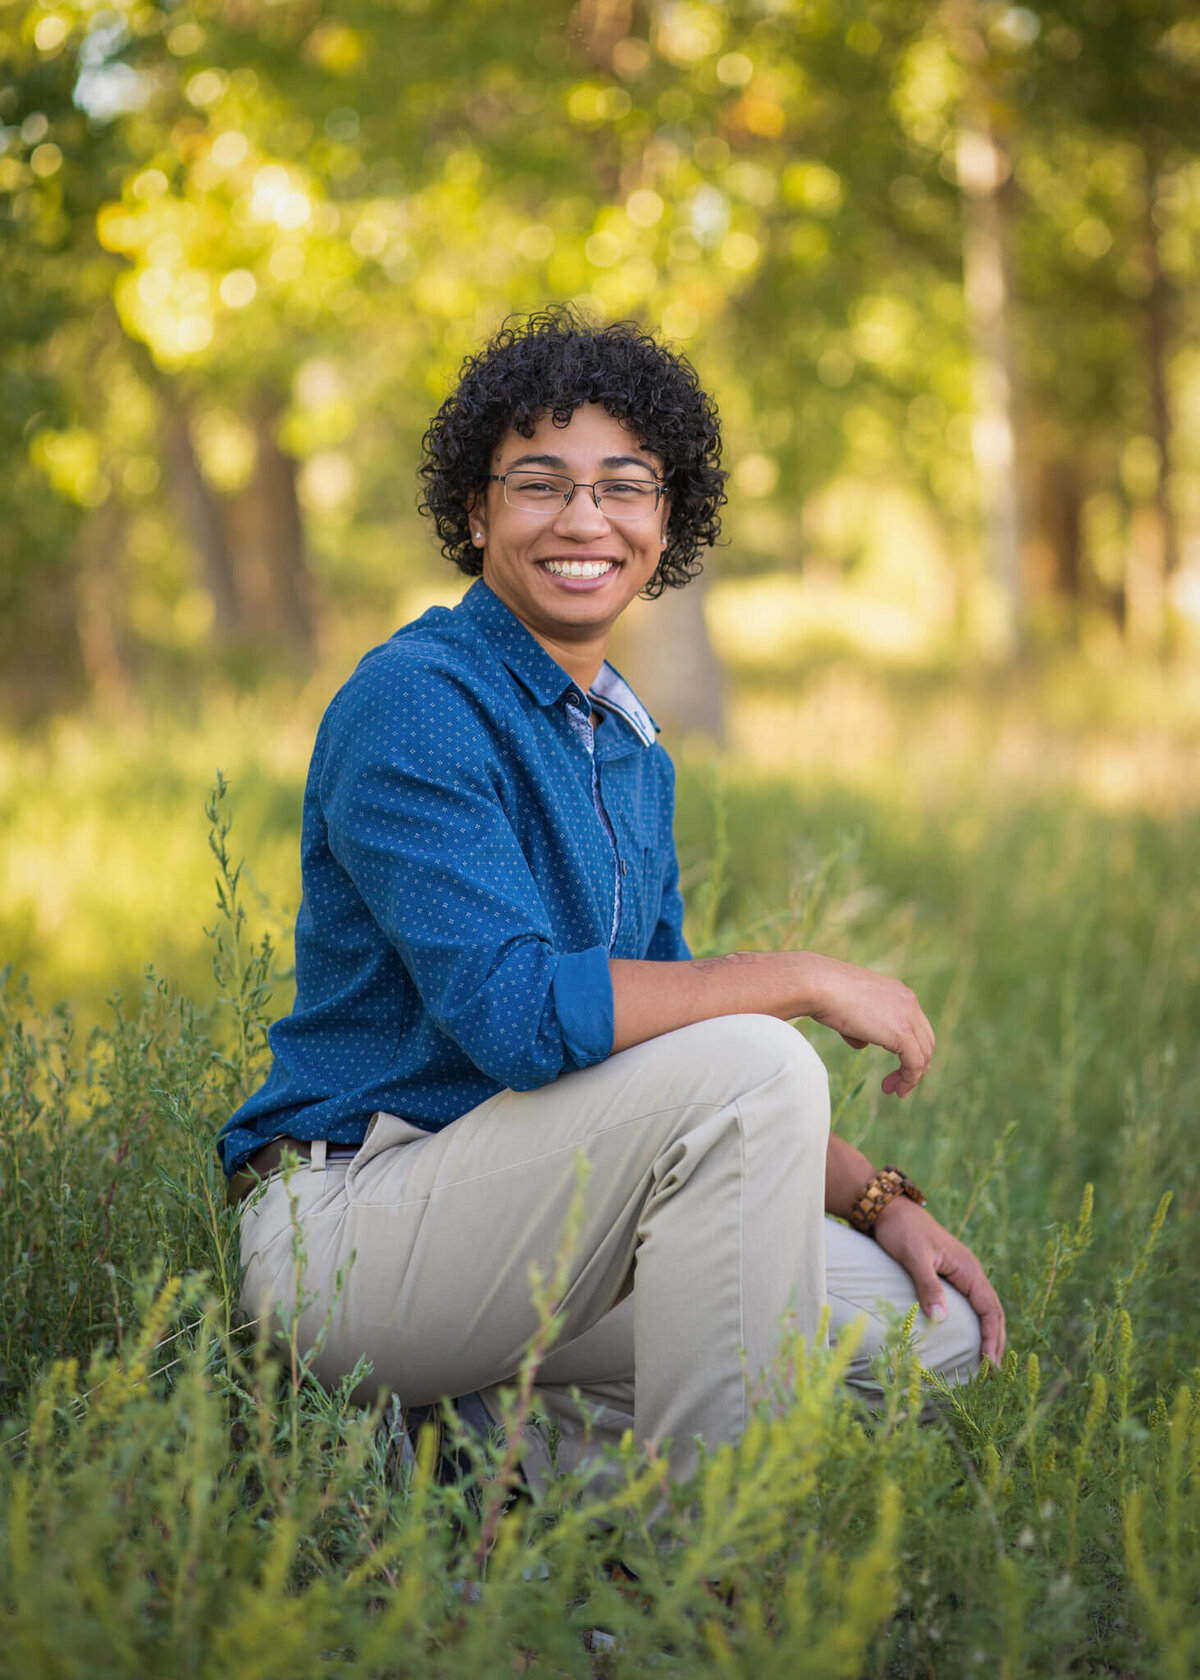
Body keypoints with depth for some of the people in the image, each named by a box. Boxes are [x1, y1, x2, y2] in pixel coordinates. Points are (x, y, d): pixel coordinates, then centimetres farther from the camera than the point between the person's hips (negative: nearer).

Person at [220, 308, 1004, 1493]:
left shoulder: (632, 752, 15)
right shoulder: (415, 705, -14)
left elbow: (653, 1037, 17)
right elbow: (517, 1013, -26)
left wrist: (878, 1199, 5)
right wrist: (802, 979, -18)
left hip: (528, 1220, 9)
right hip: (350, 1238, -8)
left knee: (938, 1327, -1)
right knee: (752, 1063, -28)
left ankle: (544, 1443, 8)